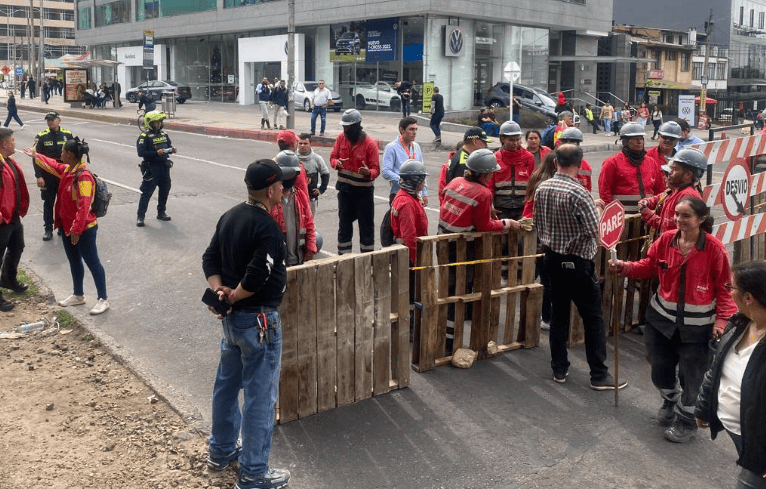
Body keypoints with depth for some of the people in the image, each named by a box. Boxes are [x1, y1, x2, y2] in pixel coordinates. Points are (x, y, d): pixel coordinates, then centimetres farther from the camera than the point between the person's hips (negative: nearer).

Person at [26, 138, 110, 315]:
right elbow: (53, 165, 30)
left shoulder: (83, 177, -25)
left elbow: (84, 206, -29)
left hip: (84, 230, -10)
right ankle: (78, 295, 34)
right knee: (74, 261, 20)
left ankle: (103, 299, 9)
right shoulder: (67, 170, 5)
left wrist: (77, 229, -28)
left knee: (92, 262, 0)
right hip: (68, 227, 10)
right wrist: (36, 156, 39)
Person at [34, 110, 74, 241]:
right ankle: (48, 229, 16)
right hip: (48, 177, -1)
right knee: (48, 203, 7)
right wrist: (39, 176, -12)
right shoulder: (41, 137, -5)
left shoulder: (68, 135, -1)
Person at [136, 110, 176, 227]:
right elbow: (141, 152, -18)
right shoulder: (145, 136, -11)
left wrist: (172, 149, -5)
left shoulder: (164, 134, 9)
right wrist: (156, 153, -26)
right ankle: (140, 216, 2)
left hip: (164, 166, 7)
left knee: (165, 190, 14)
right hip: (151, 168, -7)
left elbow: (168, 146, 19)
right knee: (147, 192, -4)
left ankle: (161, 213, 29)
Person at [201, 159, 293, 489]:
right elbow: (255, 277, -29)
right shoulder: (267, 227, -22)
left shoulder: (230, 217, 5)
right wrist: (232, 297, -12)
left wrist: (219, 289, -4)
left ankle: (221, 451, 39)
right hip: (258, 320, -9)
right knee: (260, 394, 2)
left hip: (231, 317, 9)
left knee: (227, 382, 22)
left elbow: (210, 259, 9)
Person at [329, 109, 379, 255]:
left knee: (366, 225, 4)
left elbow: (376, 169, -15)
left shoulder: (370, 143, -15)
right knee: (344, 222, 14)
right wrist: (336, 163, -17)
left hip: (364, 190, -4)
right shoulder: (341, 138, -1)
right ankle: (343, 255, 26)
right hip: (344, 188, 4)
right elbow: (333, 157, 6)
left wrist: (368, 173, -37)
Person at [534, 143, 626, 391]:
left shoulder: (541, 189, 0)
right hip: (577, 262, -7)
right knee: (593, 318, 3)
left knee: (559, 313, 16)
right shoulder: (579, 193, -21)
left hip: (552, 258, 7)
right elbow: (595, 231, -22)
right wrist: (596, 208, -3)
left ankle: (559, 369, 22)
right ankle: (599, 375, 9)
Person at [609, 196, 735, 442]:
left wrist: (723, 319, -16)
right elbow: (649, 266, 5)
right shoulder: (666, 240, -6)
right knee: (660, 366, 17)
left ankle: (685, 421, 31)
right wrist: (625, 267, -11)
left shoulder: (714, 248, -16)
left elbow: (724, 287, -10)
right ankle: (670, 402, 48)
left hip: (697, 325, -4)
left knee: (690, 375, 9)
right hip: (663, 318, 4)